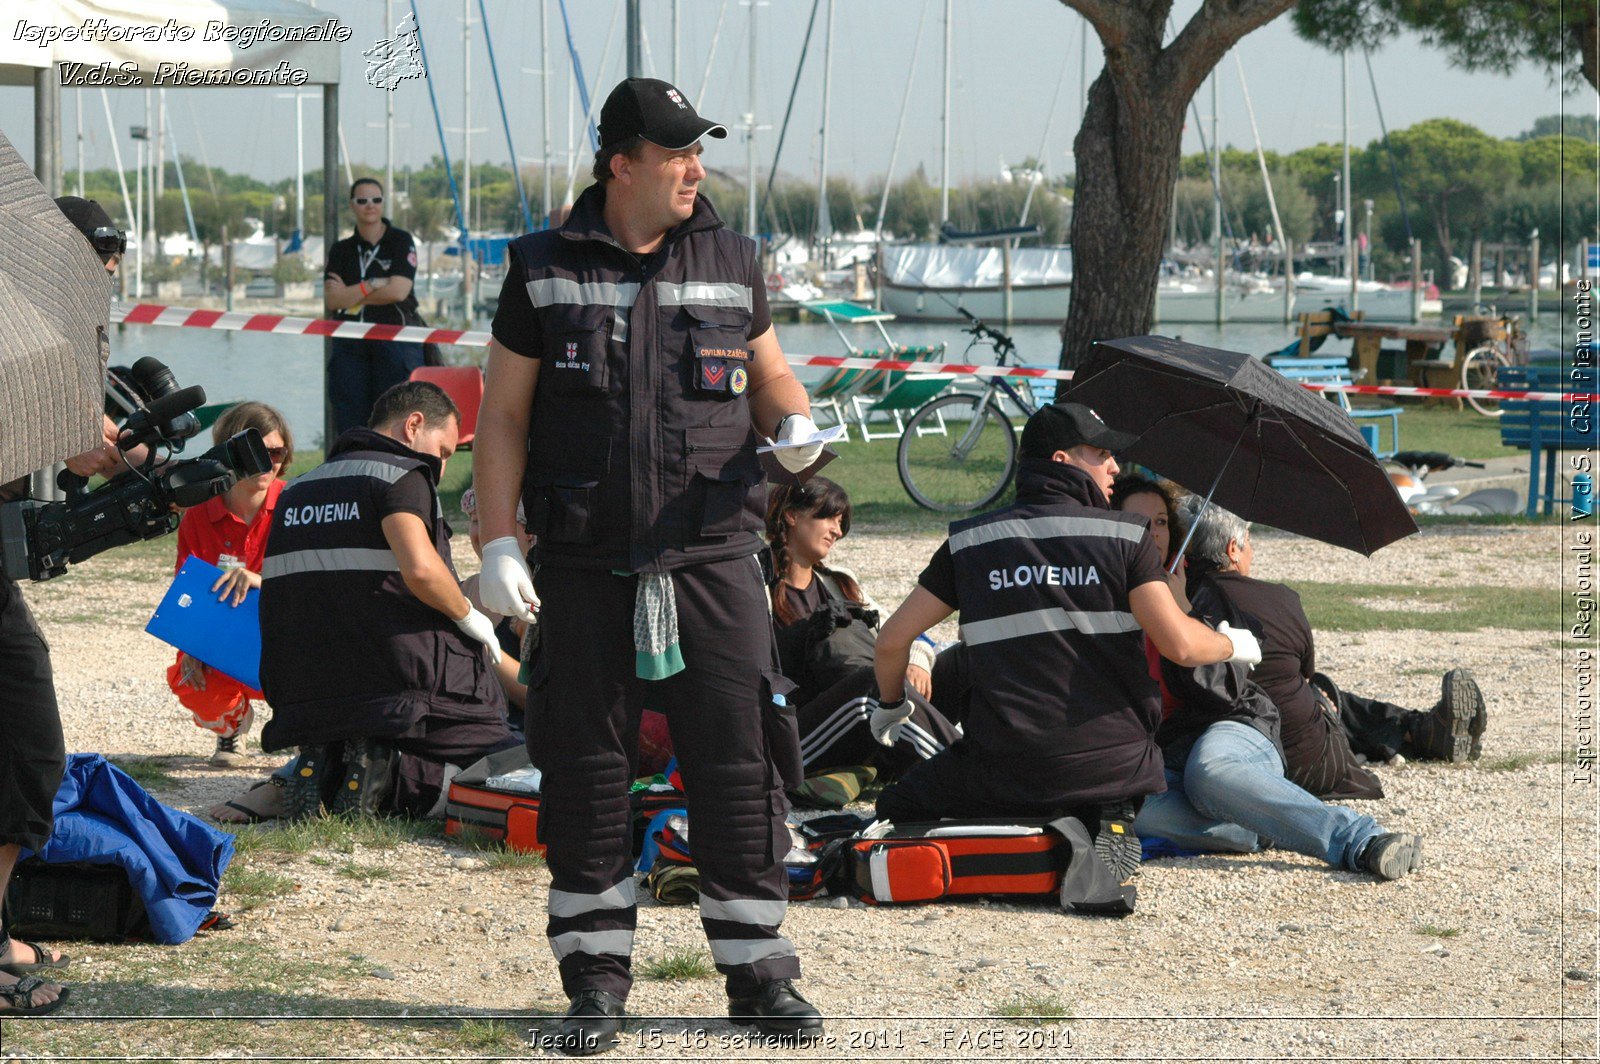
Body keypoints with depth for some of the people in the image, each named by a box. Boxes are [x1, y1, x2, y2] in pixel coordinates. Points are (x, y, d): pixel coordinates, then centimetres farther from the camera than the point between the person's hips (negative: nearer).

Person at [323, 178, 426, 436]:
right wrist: (373, 284, -9)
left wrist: (350, 294, -2)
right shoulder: (341, 250, 13)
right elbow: (332, 299, 0)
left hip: (395, 340, -4)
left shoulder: (401, 242, 3)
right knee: (349, 420, 1)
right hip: (350, 345, 4)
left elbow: (398, 291, -9)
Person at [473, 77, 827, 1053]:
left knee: (738, 757, -2)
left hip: (714, 553, 1)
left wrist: (795, 425, -6)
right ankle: (598, 980, 13)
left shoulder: (731, 262, 7)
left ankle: (758, 972, 7)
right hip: (587, 566, -1)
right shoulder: (545, 269, 3)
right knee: (586, 767, 3)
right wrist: (498, 543, -4)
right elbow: (504, 415, 4)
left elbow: (769, 372, 18)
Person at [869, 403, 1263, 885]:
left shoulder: (970, 542, 5)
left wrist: (891, 705, 27)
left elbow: (893, 639, 7)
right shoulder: (1126, 536, -1)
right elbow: (1180, 645, -10)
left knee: (897, 808, 23)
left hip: (1007, 769, 1)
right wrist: (1232, 645, 12)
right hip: (1113, 764, -1)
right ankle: (1104, 831, -3)